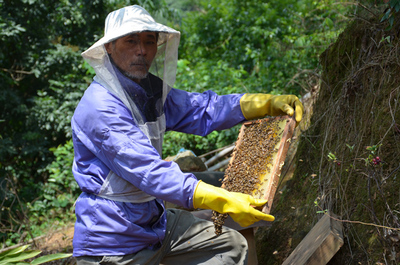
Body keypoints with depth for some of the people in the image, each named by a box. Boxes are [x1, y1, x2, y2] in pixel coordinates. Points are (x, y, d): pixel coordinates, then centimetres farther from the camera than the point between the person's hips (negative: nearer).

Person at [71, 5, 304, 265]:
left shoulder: (149, 89, 4)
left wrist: (268, 103, -3)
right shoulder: (100, 107, -24)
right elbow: (150, 172, -30)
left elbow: (201, 109, 8)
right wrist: (225, 202, -34)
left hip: (154, 222, 9)